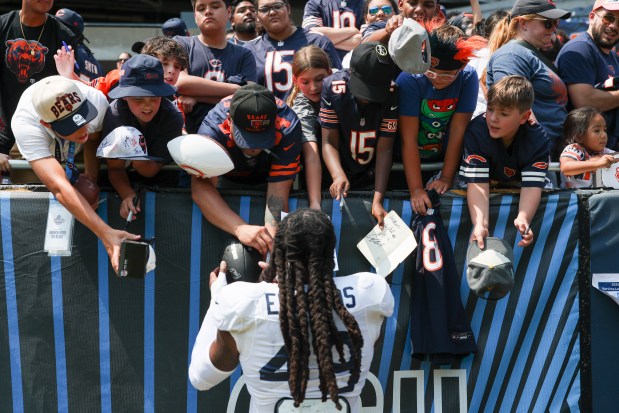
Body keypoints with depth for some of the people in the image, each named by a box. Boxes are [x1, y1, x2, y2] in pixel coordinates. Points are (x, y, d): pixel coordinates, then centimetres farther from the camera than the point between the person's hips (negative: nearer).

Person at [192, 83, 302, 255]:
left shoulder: (288, 127, -37)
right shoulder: (213, 127, -39)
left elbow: (278, 194, -39)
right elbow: (201, 187, -48)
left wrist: (272, 249, -55)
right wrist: (240, 228, -64)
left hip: (266, 181, 0)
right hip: (228, 180, 0)